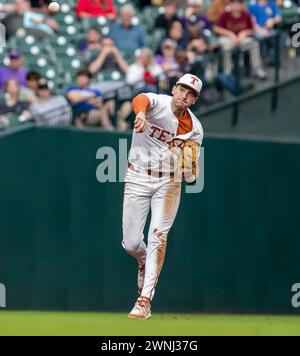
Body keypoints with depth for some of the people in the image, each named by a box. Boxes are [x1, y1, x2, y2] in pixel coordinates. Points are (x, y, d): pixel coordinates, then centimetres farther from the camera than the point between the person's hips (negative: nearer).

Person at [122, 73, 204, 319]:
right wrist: (141, 113, -63)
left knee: (158, 236, -14)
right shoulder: (158, 103, -12)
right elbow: (141, 100, -39)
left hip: (169, 182, 1)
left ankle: (145, 299, -14)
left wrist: (191, 173, -24)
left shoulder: (194, 128, -1)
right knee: (130, 242, 0)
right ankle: (144, 263, 38)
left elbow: (191, 176, 1)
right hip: (138, 179, -1)